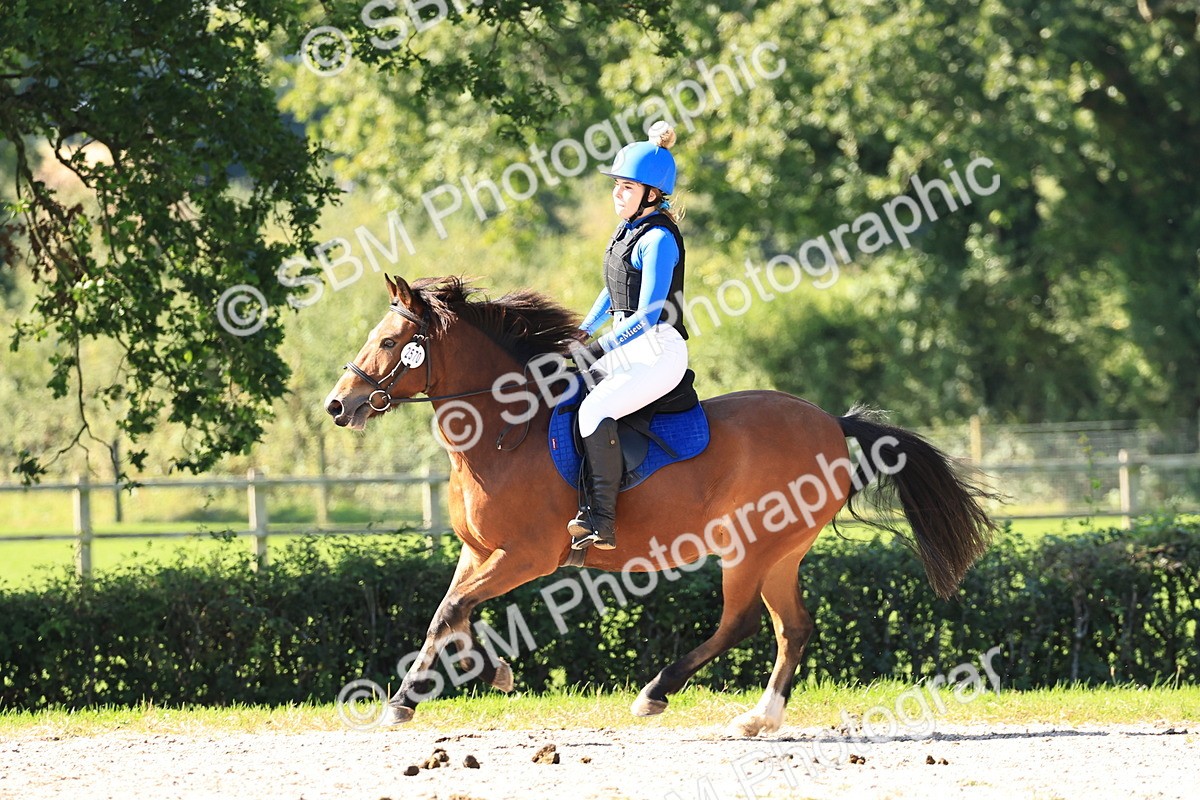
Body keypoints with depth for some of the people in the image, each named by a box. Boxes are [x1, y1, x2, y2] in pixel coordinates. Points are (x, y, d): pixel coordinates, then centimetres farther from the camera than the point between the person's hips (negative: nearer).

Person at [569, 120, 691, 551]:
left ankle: (600, 522, -31)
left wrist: (597, 349, -21)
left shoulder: (658, 240, -16)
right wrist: (582, 333, 16)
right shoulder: (628, 228, 12)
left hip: (659, 352, -11)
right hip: (628, 347, 11)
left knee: (595, 409, -30)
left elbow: (647, 315, -21)